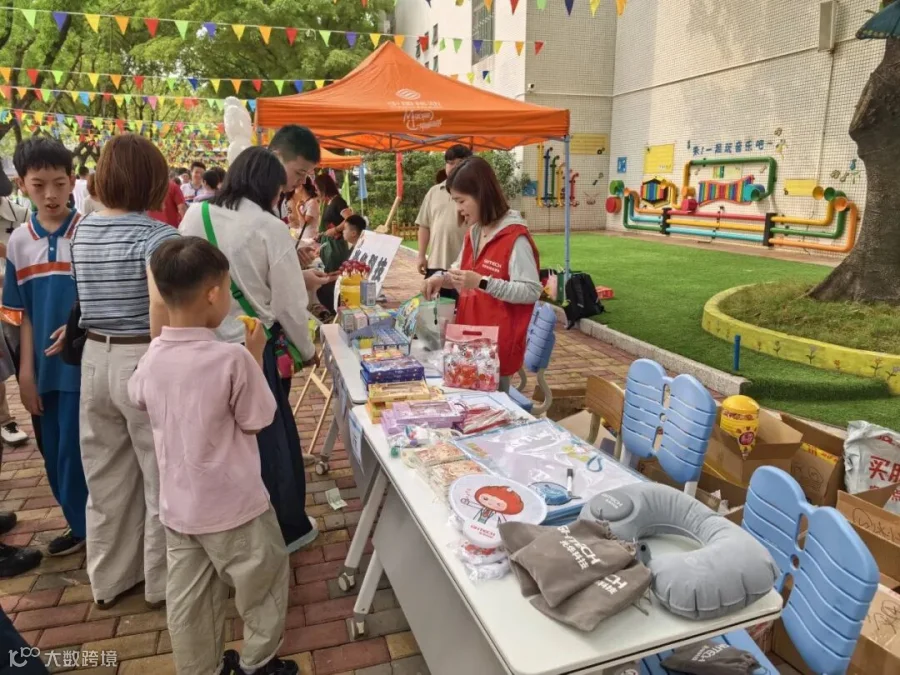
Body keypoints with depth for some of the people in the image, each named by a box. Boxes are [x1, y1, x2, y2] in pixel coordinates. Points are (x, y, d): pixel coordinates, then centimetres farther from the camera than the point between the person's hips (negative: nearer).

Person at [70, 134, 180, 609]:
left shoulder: (82, 232, 5)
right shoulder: (158, 236, -16)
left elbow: (89, 297, 13)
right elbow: (160, 320, -23)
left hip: (95, 359, 7)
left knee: (107, 477, 19)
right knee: (162, 478, 11)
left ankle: (108, 579, 36)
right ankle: (163, 583, 27)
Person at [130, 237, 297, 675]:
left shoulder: (152, 359, -7)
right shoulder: (232, 358, -25)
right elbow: (257, 421, -14)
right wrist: (255, 356, -7)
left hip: (177, 505, 6)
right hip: (232, 505, -6)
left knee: (188, 600, 20)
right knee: (264, 584, 18)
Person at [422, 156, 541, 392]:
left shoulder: (515, 237, -17)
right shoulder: (473, 233, 8)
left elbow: (531, 291, -20)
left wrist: (482, 283, -28)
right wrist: (442, 278, 2)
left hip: (498, 344, -8)